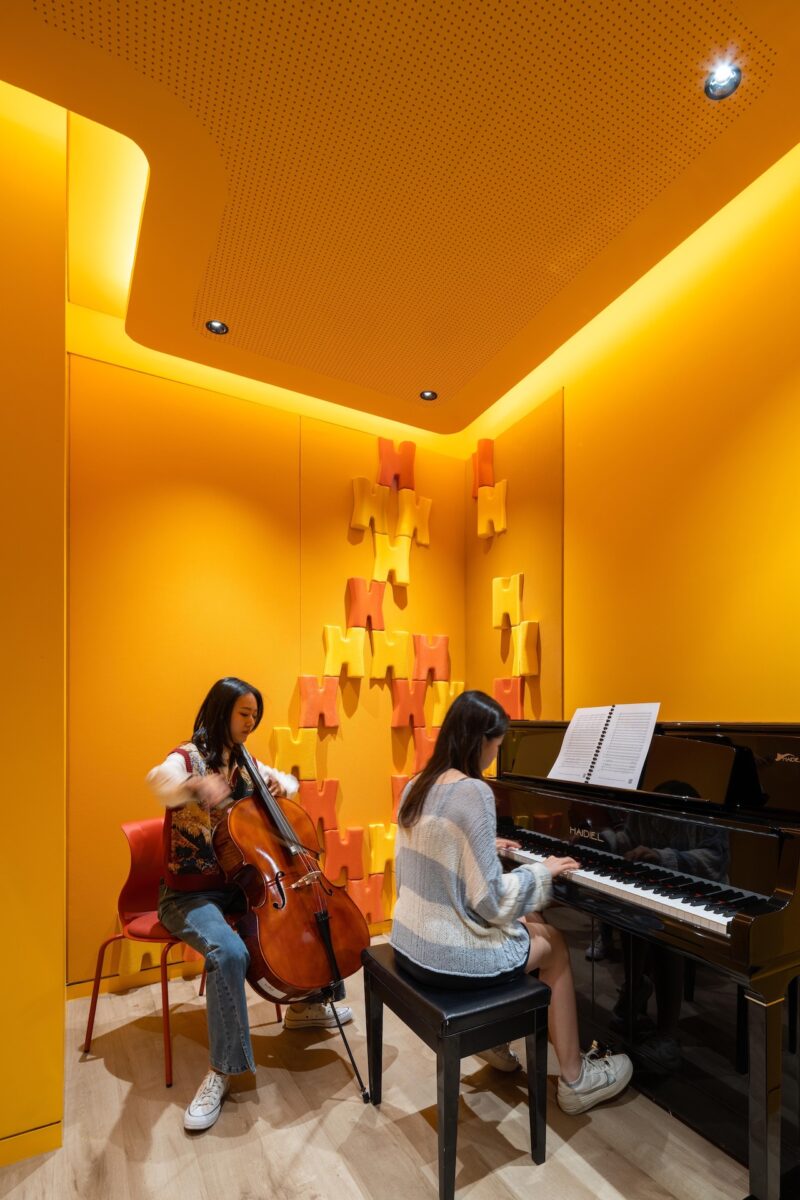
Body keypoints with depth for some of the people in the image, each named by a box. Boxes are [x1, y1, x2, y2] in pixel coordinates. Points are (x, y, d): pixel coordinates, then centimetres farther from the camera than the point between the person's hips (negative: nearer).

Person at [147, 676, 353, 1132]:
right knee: (229, 953, -33)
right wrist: (195, 786, -64)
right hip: (190, 894, -7)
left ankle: (305, 1005, 20)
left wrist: (282, 784, -7)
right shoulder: (187, 758, -16)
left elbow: (290, 781, 18)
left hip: (238, 883, 7)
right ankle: (223, 1070, -12)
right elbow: (160, 782, -41)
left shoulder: (243, 763, 5)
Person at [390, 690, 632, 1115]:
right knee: (554, 947, 18)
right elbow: (491, 899, -22)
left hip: (411, 941, 8)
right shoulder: (473, 792, -24)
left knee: (531, 923, 27)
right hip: (448, 955, -7)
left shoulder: (417, 786, 1)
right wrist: (543, 870, -7)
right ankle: (575, 1079, 31)